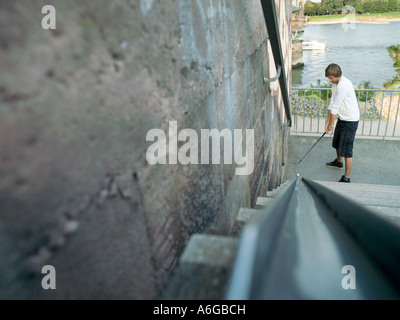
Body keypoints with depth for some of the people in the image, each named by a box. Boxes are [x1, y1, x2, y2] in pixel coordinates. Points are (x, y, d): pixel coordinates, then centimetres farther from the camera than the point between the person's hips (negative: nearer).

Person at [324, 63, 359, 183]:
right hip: (342, 118, 10)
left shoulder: (344, 85, -25)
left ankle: (346, 178, 3)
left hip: (350, 121, -10)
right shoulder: (336, 83, 6)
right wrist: (328, 122, 7)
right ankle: (338, 162, 53)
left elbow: (335, 107, -21)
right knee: (337, 143, 27)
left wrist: (331, 124, -11)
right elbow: (332, 104, 9)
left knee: (346, 150, -7)